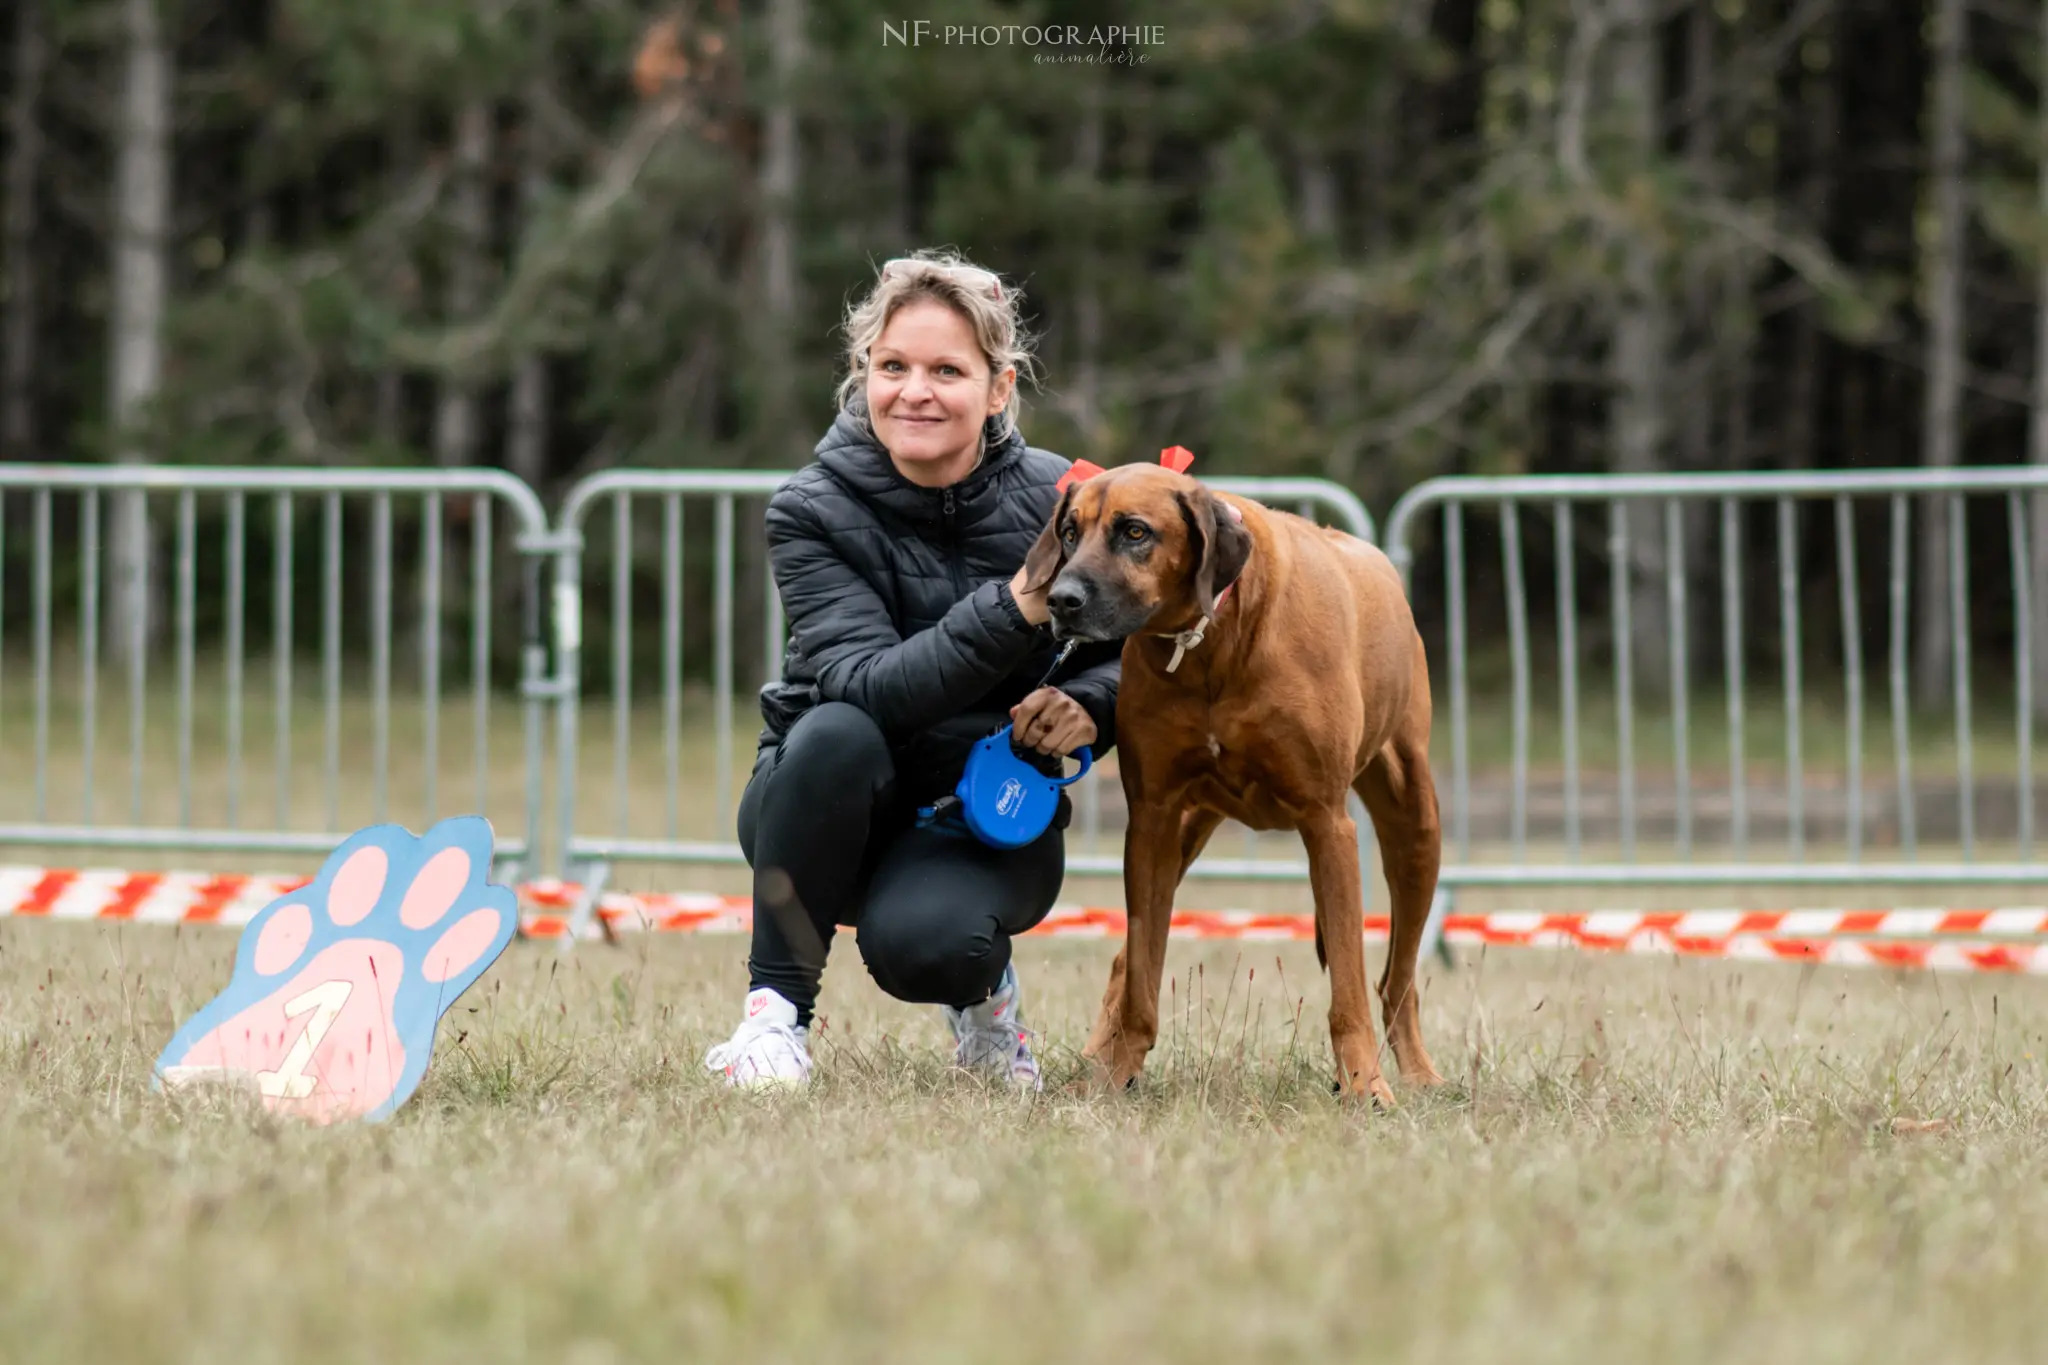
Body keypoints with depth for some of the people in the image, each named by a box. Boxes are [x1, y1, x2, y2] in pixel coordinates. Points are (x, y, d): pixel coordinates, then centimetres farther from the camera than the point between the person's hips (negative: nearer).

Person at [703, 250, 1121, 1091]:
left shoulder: (1055, 500, -11)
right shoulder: (814, 512, -16)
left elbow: (1130, 652, 4)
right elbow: (871, 689, -30)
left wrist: (1088, 707, -19)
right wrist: (1016, 608, -42)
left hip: (989, 818, 0)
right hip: (833, 813, 0)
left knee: (924, 943, -33)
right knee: (838, 734, -35)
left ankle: (981, 986, 6)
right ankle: (776, 1009, -18)